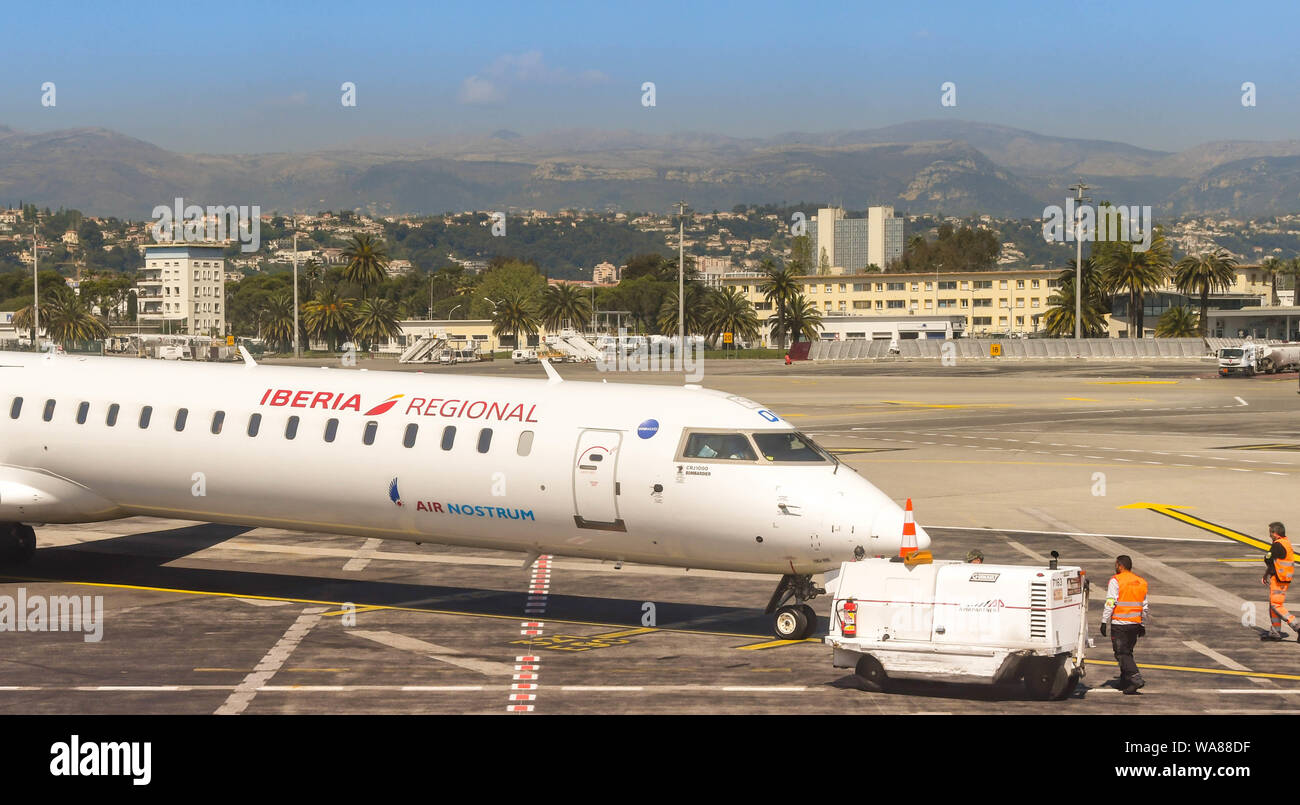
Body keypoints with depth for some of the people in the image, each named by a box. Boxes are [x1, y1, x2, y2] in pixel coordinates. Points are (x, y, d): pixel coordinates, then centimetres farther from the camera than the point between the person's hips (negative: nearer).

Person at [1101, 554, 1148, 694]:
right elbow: (1144, 607, 17)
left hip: (1119, 624, -7)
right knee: (1127, 652, 18)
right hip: (1135, 624, 7)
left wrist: (1104, 622, -11)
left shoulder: (1116, 581, -8)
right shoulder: (1141, 582, 13)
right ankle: (1124, 681, 22)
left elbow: (1110, 603, -14)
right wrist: (1143, 626, 24)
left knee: (1122, 654, -6)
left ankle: (1136, 679, -19)